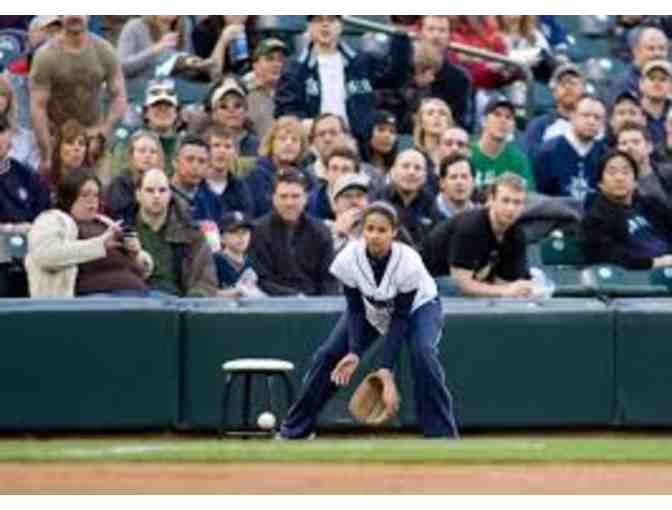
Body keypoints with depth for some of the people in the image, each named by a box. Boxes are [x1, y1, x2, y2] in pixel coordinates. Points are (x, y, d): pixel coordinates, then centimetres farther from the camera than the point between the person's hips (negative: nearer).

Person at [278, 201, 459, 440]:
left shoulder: (408, 262, -37)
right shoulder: (348, 259, -30)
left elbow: (400, 318, -31)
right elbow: (356, 310, -20)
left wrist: (386, 368, -35)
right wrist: (354, 352, -34)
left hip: (418, 306, -3)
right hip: (370, 309, 3)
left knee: (422, 353, -30)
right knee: (327, 355, -8)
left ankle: (443, 436, -22)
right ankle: (293, 430, 8)